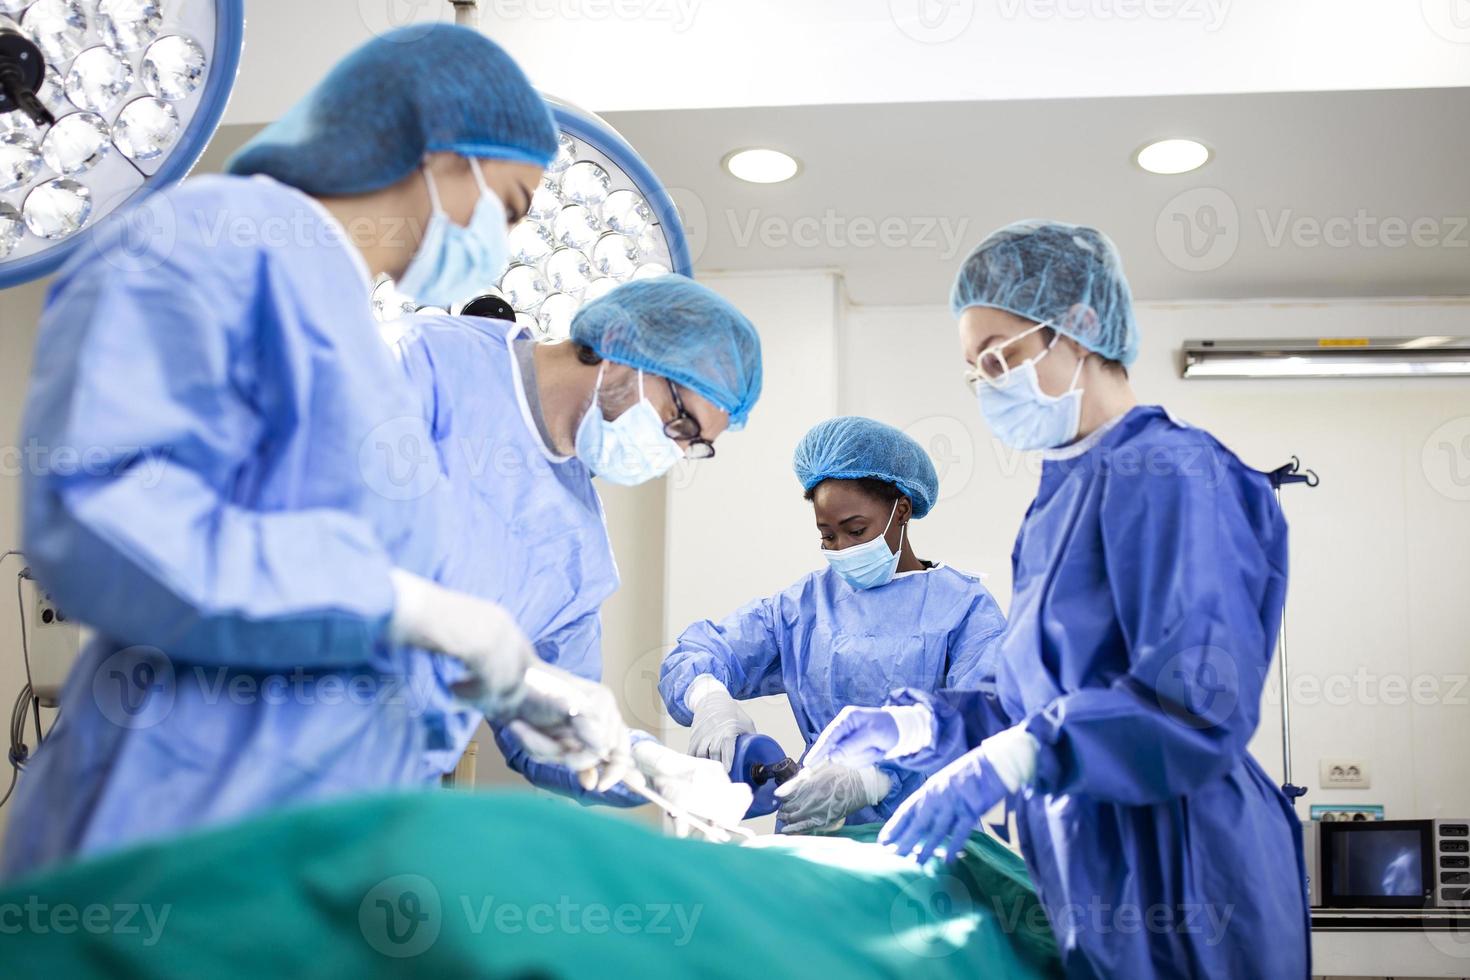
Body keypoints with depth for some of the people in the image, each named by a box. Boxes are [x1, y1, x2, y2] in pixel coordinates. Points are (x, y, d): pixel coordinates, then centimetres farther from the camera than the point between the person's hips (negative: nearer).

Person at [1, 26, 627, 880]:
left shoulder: (347, 323, 18)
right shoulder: (212, 242, -10)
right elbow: (98, 518, -25)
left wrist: (528, 685, 15)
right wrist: (417, 606, -21)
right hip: (188, 830, -9)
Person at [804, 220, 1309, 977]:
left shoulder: (1167, 474, -15)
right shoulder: (1069, 490, 12)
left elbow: (1201, 699, -26)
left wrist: (1006, 762, -31)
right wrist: (907, 725, 5)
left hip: (1172, 886, -8)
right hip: (1091, 873, 8)